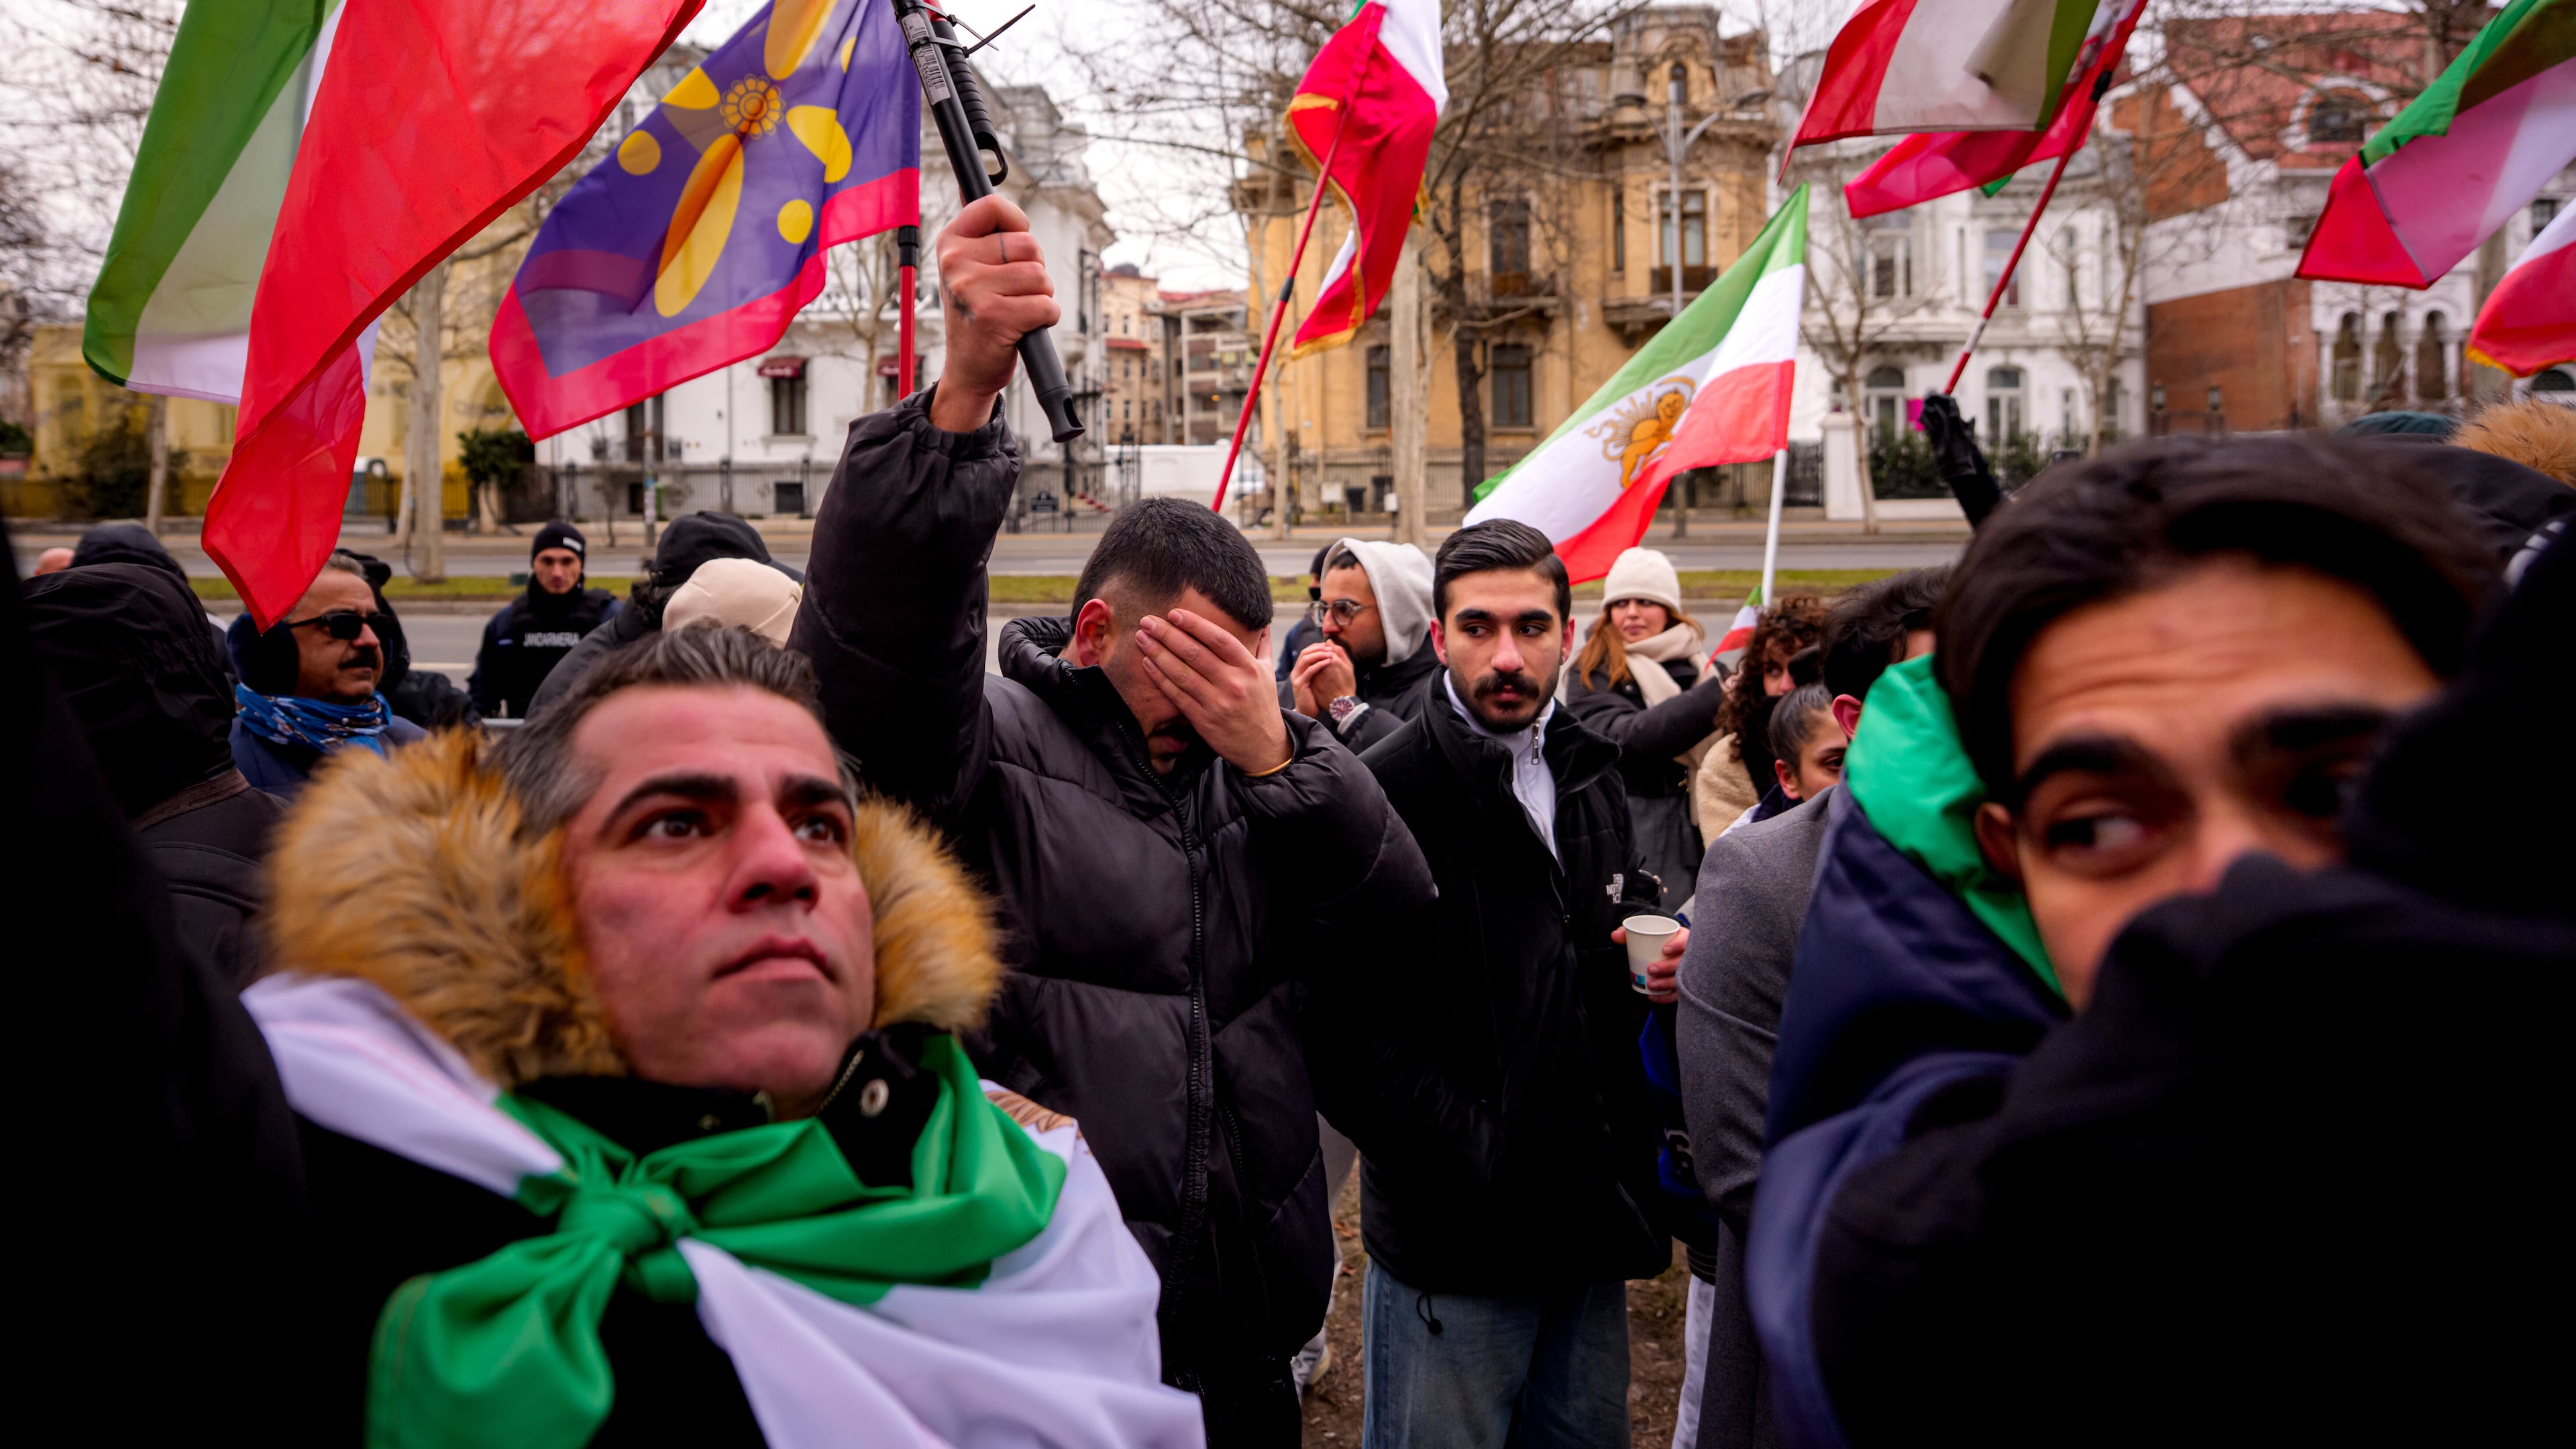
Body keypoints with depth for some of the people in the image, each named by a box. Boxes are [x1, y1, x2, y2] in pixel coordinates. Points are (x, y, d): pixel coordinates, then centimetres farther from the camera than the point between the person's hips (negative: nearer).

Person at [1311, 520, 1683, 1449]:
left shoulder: (1590, 774, 9)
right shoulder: (1385, 792, -14)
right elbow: (1349, 1032, -19)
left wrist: (1658, 959, 3)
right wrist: (1477, 1158, -21)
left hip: (1590, 1229, 7)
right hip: (1451, 1240, -6)